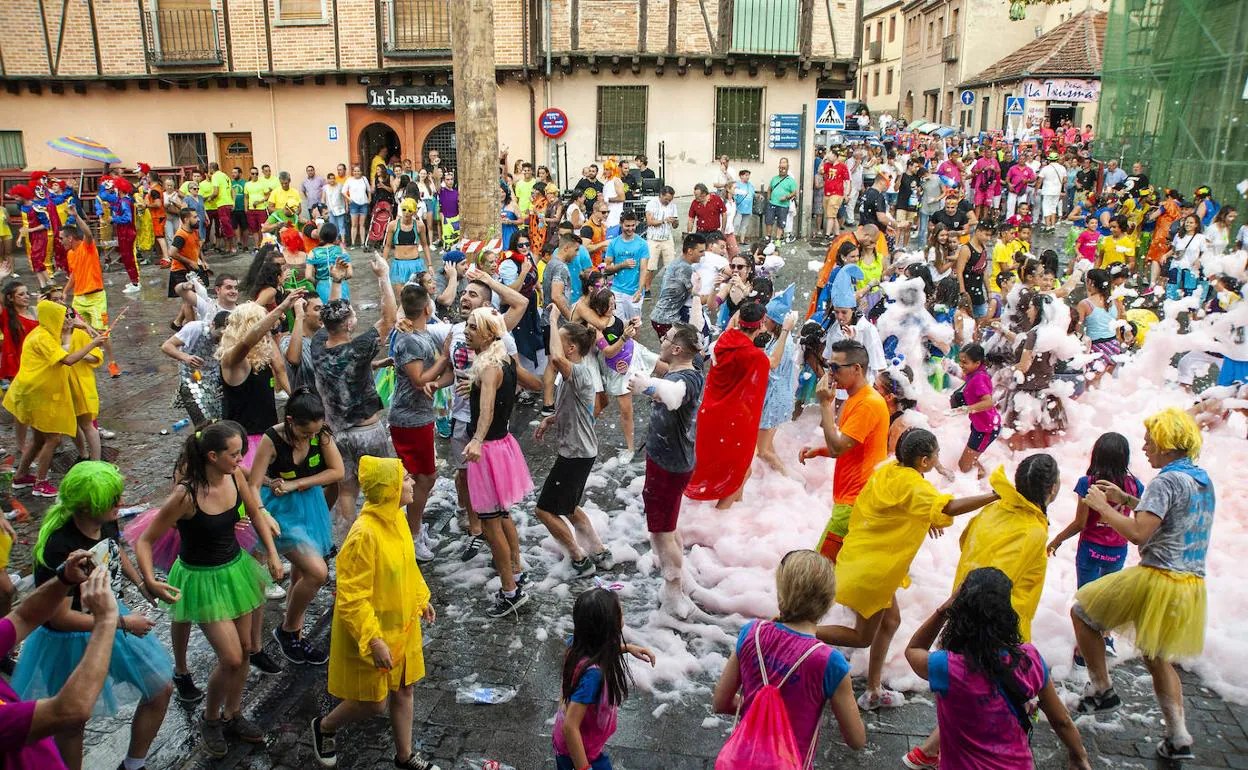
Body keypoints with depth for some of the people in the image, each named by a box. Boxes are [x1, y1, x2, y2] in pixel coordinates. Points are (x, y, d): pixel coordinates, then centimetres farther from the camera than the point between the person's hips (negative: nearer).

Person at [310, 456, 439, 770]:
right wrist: (373, 641, -24)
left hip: (402, 624, 7)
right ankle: (324, 726, 40)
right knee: (373, 702, 10)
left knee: (403, 688, 19)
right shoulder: (364, 534, -31)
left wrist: (421, 598, 18)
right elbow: (351, 598, -26)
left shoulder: (397, 517, -5)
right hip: (373, 632, -7)